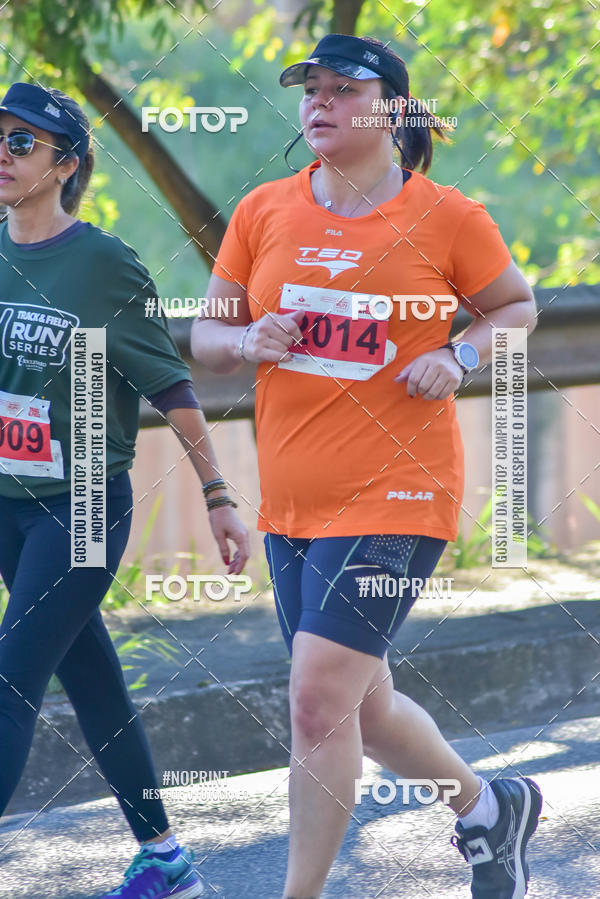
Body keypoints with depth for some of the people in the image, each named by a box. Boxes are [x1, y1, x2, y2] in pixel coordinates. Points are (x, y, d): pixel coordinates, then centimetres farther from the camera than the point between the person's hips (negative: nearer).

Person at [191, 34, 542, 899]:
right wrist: (247, 340, -12)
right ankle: (489, 806, 40)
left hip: (396, 496, -5)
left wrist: (460, 356, -9)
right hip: (292, 502, 6)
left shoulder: (448, 217, -4)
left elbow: (518, 307, 10)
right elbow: (204, 336, 11)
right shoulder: (264, 212, 5)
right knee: (361, 706, 15)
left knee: (319, 700, -16)